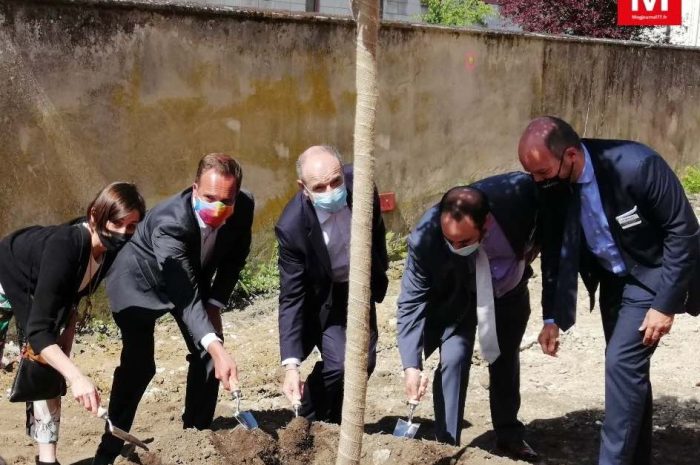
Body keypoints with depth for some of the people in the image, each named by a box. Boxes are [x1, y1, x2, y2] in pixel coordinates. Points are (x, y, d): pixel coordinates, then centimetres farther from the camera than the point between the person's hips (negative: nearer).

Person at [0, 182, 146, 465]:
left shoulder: (111, 250, -19)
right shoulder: (64, 246, -41)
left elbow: (70, 294, 2)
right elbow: (38, 330, -44)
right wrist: (75, 376, -56)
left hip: (36, 291, 7)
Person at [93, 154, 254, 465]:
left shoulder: (244, 208, -24)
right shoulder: (169, 223, -41)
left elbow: (235, 256, -2)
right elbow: (186, 297, -48)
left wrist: (215, 302, -9)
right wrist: (216, 347, -60)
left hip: (193, 278, 6)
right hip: (141, 281, -5)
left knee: (208, 355, -2)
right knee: (138, 364, -15)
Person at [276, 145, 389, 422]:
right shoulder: (292, 226, -34)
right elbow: (291, 297, -28)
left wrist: (379, 278, 10)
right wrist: (291, 365, -33)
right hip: (322, 298, -4)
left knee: (364, 362, 6)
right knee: (338, 363, -19)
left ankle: (331, 423, 28)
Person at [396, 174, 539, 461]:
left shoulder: (518, 193, -39)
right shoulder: (425, 239, -39)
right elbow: (412, 302, -31)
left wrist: (533, 247, -14)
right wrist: (412, 365, -39)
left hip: (510, 288, 2)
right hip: (457, 299, -2)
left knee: (506, 359, 15)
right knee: (454, 358, -18)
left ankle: (509, 435, 35)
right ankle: (447, 445, -4)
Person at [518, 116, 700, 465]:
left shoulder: (636, 165, -32)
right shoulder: (554, 186, -15)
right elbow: (556, 252, -1)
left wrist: (665, 303, -22)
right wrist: (552, 317, -4)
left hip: (651, 276, -6)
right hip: (612, 278, 6)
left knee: (622, 362, -15)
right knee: (629, 366, 13)